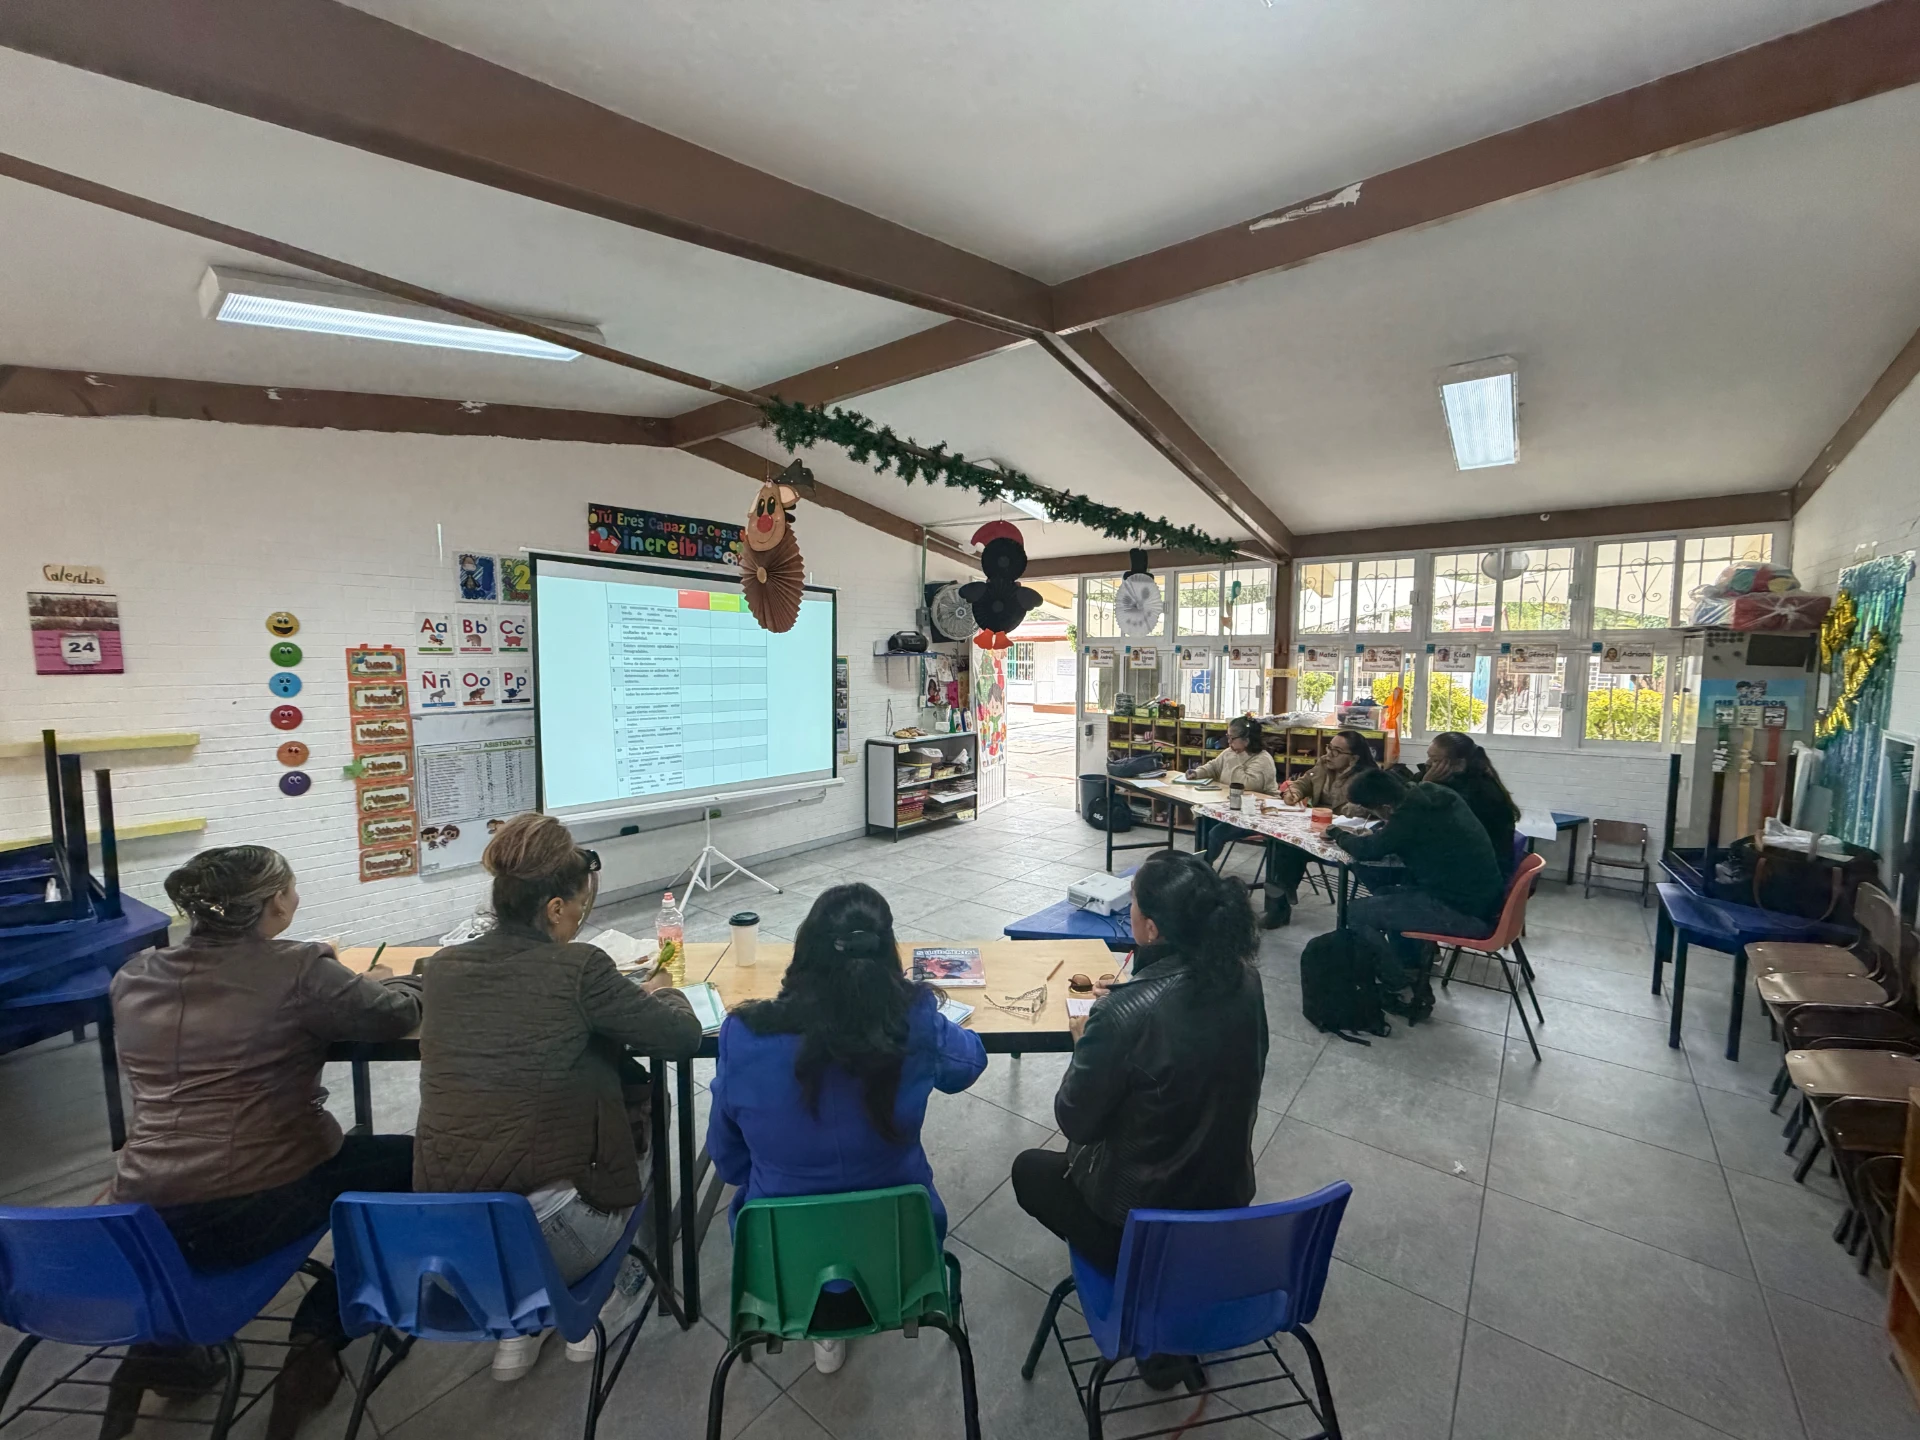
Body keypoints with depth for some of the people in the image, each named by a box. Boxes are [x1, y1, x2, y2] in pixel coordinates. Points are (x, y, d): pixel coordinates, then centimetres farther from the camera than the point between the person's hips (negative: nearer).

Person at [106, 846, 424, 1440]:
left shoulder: (133, 978, 4)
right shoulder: (296, 969, -15)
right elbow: (397, 1013, -5)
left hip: (140, 1221, 7)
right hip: (257, 1207, -6)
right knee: (410, 1161, 14)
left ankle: (158, 1339, 24)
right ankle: (316, 1341, 14)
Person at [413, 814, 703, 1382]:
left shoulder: (442, 967, -3)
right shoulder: (577, 968, -19)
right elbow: (684, 1037, -8)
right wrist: (661, 991, 11)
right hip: (546, 1242, -5)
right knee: (633, 1094, 22)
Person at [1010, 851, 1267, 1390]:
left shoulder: (1126, 1015, -33)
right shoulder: (1243, 980, -14)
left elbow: (1075, 1123, -19)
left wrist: (1086, 1043, -3)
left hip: (1141, 1228, -6)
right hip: (1230, 1208, 6)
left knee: (1030, 1169, 21)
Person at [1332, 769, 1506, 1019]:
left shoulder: (1412, 812, -22)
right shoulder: (1435, 794, 3)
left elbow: (1369, 850, -11)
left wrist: (1340, 835, 6)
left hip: (1463, 911, -9)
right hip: (1480, 898, 10)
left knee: (1357, 912, -6)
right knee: (1387, 896, 25)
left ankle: (1398, 987, 12)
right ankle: (1413, 976, 27)